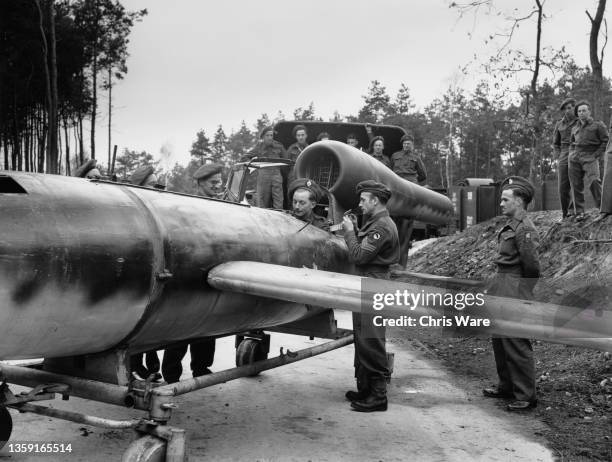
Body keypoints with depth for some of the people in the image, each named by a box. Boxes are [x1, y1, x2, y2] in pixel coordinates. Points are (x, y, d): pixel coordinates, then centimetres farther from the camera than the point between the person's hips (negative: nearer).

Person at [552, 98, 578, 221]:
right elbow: (555, 143, 19)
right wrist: (558, 158, 6)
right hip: (563, 157, 2)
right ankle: (564, 214, 7)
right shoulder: (559, 125, 12)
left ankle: (572, 212, -5)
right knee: (563, 187, -2)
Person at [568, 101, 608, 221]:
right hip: (575, 159, 5)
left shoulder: (598, 125, 6)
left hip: (590, 158, -5)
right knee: (576, 185, -1)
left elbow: (605, 141, 2)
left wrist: (596, 155, -7)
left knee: (593, 181, -22)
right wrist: (571, 153, 13)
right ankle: (579, 212, 3)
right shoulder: (575, 128, 20)